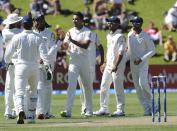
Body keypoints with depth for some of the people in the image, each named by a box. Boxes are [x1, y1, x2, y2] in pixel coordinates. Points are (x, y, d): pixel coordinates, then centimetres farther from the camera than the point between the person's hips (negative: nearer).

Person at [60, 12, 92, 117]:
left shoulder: (87, 32, -3)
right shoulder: (70, 32, 9)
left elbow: (86, 45, -18)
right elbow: (65, 45, 8)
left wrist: (72, 40, -24)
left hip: (85, 61, -1)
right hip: (73, 61, 1)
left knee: (87, 86, 8)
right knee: (71, 85, -11)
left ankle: (89, 110, 19)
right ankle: (68, 110, -21)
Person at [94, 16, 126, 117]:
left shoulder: (120, 37, -12)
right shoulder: (109, 36, 16)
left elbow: (121, 53, -17)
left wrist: (116, 66, -23)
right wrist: (105, 63, 21)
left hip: (117, 66, -9)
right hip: (108, 65, 9)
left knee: (118, 87, -6)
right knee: (104, 87, 9)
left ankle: (121, 110, -1)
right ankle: (104, 109, 15)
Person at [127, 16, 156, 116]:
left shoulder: (146, 36, -10)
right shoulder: (130, 35, 9)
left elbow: (153, 51, -10)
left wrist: (141, 59, -18)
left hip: (143, 63, -6)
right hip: (132, 63, 6)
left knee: (142, 83, -21)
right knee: (137, 86, 3)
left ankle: (152, 101, -2)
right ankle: (147, 109, 7)